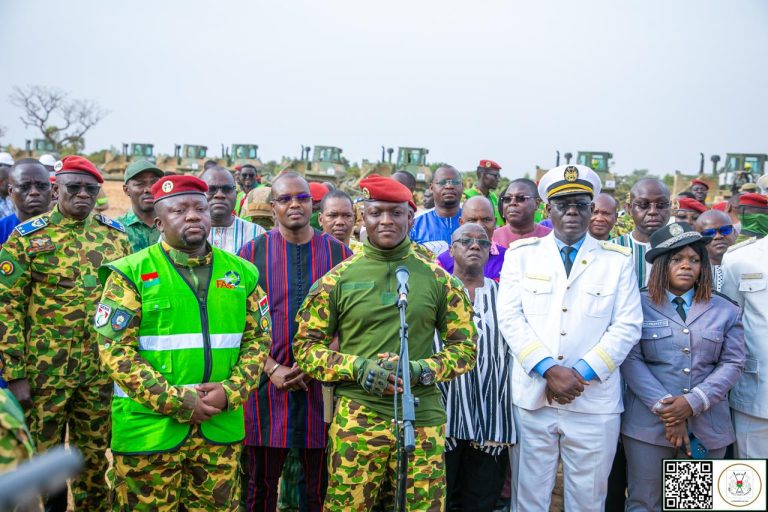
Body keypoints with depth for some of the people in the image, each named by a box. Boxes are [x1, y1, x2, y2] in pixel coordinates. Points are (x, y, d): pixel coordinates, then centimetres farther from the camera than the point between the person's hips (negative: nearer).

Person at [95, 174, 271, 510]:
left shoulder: (241, 273, 6)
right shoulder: (130, 273, -5)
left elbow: (258, 340, 7)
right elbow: (115, 350, -10)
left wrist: (231, 392, -10)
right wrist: (175, 401, -16)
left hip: (222, 428, 3)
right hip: (149, 428, -3)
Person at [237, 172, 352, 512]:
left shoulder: (338, 253, 6)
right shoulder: (253, 253, 5)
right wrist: (273, 369, -10)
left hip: (322, 383, 1)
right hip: (267, 383, 0)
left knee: (320, 483, 9)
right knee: (261, 484, 8)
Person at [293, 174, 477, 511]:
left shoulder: (437, 278, 4)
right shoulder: (338, 278, 2)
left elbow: (465, 346, 7)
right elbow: (306, 346, 3)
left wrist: (422, 370, -11)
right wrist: (359, 367, -12)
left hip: (423, 420, 1)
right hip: (356, 420, -1)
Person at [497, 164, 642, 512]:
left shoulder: (617, 259, 7)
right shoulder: (520, 254, 6)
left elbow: (627, 326, -1)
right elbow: (510, 318, -3)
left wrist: (581, 374, -11)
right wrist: (549, 370, -14)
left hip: (595, 403, 0)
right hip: (531, 398, 0)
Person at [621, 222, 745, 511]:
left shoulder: (726, 311, 9)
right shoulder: (638, 305, 1)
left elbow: (733, 363, 2)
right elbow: (631, 360, -6)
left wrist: (693, 402, -12)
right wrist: (664, 407, -15)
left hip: (707, 426, 3)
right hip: (648, 423, -2)